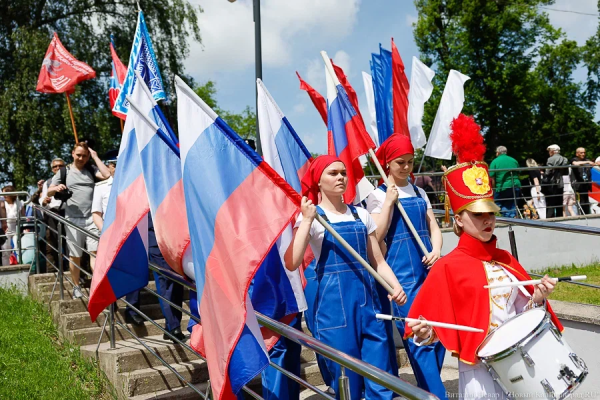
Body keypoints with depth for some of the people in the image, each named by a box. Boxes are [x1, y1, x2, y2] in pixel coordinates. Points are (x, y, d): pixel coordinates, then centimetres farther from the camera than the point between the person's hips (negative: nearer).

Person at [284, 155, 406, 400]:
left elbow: (378, 261, 13)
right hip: (335, 306, -4)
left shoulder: (361, 215, 11)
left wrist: (395, 286, -5)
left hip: (368, 302, 4)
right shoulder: (310, 217, -2)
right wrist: (307, 219, -18)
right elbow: (291, 263, -17)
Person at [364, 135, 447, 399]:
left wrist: (436, 251, -7)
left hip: (428, 269, 6)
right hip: (401, 274, -6)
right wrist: (389, 201, -15)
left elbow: (433, 227, 13)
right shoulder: (378, 196, -2)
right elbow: (375, 236, -12)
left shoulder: (419, 193, 14)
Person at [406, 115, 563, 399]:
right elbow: (435, 325, -10)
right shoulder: (448, 267, -10)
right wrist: (423, 334, -30)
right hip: (478, 367, -5)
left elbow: (521, 312, 13)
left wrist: (537, 299, -5)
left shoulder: (505, 260, 6)